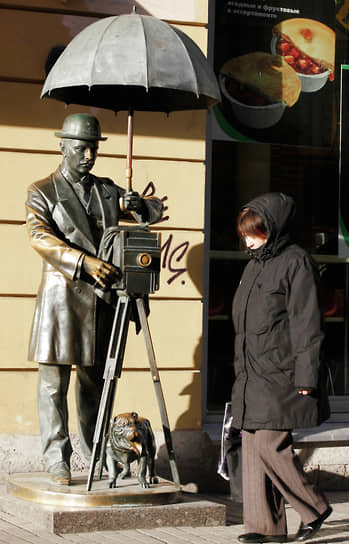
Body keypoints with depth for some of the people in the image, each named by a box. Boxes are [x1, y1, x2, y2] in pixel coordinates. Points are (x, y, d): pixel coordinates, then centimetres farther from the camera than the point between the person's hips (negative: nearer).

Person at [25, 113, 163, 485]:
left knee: (94, 379, 11)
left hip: (101, 297, 4)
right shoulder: (42, 192, 2)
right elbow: (40, 236, -14)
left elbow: (155, 210, 15)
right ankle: (57, 460, 1)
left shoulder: (108, 191, 16)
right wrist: (84, 262, -27)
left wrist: (134, 205, -10)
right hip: (61, 296, -4)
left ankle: (95, 451, 21)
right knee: (54, 381, -4)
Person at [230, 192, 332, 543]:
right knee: (252, 447, 5)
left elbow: (306, 323, -13)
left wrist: (305, 375, -16)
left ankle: (314, 508, 5)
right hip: (253, 376, 8)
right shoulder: (254, 267, 18)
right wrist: (241, 372, 23)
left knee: (269, 445, -13)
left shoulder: (296, 263, -8)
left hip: (281, 377, -8)